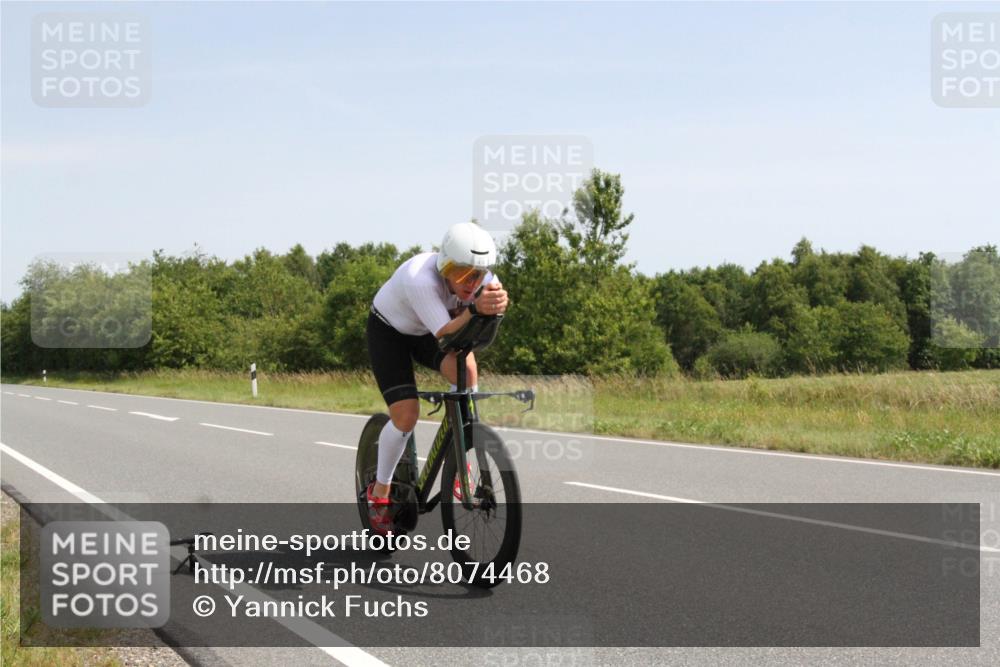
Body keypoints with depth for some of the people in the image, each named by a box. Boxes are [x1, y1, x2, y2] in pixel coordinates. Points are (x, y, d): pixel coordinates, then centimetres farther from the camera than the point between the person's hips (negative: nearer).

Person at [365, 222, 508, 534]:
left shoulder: (479, 274, -23)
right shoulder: (421, 279, -41)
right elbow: (444, 334, -46)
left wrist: (498, 300, -59)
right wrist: (475, 309, -64)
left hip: (426, 333, 4)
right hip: (389, 331, -4)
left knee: (464, 367, -29)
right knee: (406, 415, -18)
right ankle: (380, 491, 7)